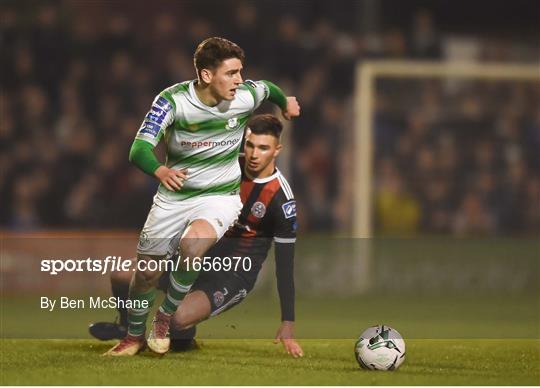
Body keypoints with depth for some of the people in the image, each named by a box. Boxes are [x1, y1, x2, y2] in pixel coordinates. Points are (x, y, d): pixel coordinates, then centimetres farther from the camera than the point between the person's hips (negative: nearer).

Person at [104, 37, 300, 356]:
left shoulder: (246, 96, -14)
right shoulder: (173, 100, -21)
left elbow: (270, 89, 11)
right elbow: (140, 149, -31)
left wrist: (286, 103, 35)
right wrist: (160, 171, -53)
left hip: (221, 196, -1)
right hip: (174, 196, 1)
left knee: (192, 246, -32)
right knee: (146, 272, 8)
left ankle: (165, 318, -8)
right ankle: (134, 336, 38)